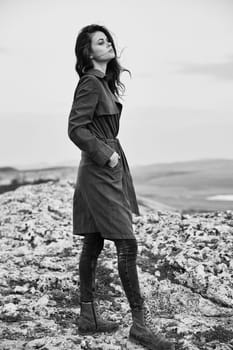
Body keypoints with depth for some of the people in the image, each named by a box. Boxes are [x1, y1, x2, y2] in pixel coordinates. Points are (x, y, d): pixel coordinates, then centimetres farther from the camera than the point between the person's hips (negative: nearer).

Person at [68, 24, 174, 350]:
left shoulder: (104, 82, 15)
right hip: (100, 172, -10)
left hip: (108, 169, 10)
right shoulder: (90, 82, -14)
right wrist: (105, 154, -15)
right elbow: (76, 129, -20)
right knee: (127, 245, -10)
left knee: (93, 243, 12)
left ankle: (88, 317, 20)